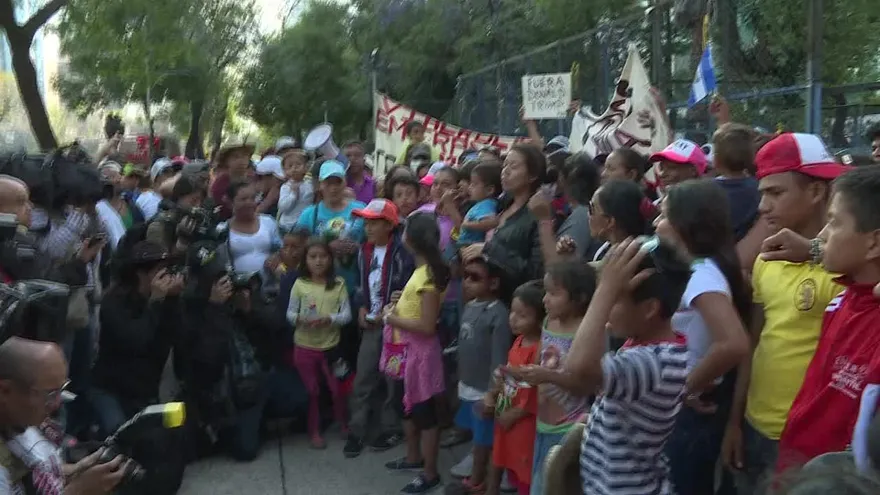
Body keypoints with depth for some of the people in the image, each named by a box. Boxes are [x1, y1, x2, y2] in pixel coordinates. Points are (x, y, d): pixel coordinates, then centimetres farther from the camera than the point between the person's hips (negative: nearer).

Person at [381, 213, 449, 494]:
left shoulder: (428, 276, -23)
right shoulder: (423, 269, 5)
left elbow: (427, 326, -26)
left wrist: (392, 319, -17)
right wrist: (398, 306, 2)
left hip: (418, 351, -10)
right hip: (405, 350, 10)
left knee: (424, 412, 3)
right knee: (406, 405, 23)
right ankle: (414, 457, 41)